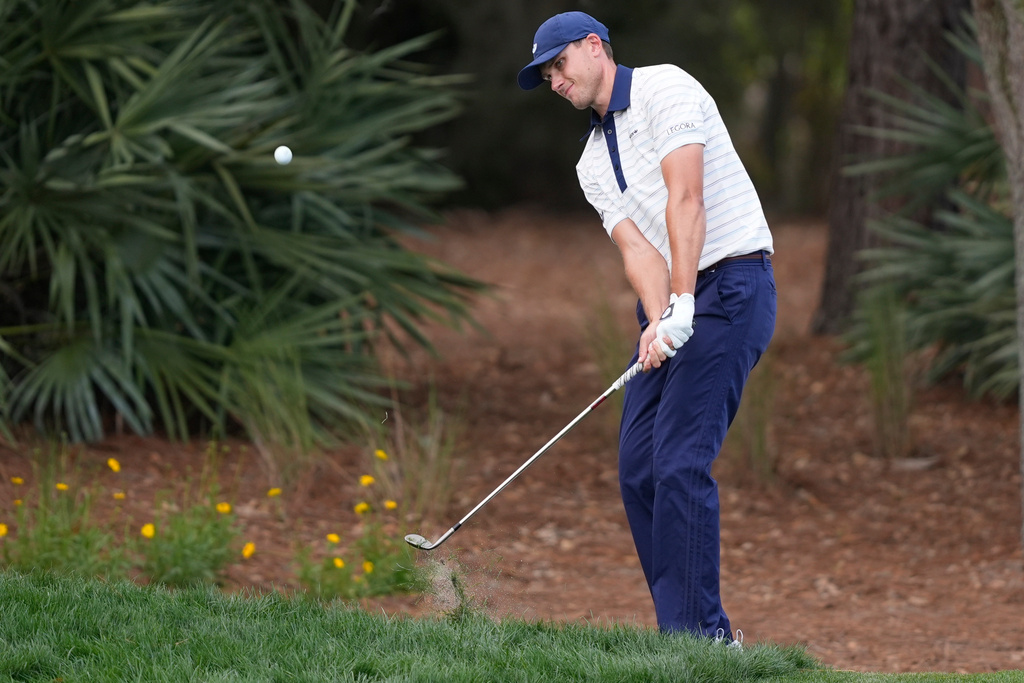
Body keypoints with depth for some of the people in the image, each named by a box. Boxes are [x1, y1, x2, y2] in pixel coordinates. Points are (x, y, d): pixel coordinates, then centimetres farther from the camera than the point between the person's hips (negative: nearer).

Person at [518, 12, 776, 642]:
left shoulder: (665, 89, -6)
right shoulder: (593, 163, 18)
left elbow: (685, 201, -16)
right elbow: (638, 247, 4)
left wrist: (683, 307, -24)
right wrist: (657, 321, -16)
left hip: (732, 283, -9)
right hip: (669, 305, 9)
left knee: (680, 460, -17)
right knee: (639, 467, 2)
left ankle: (697, 631, -16)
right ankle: (698, 630, 7)